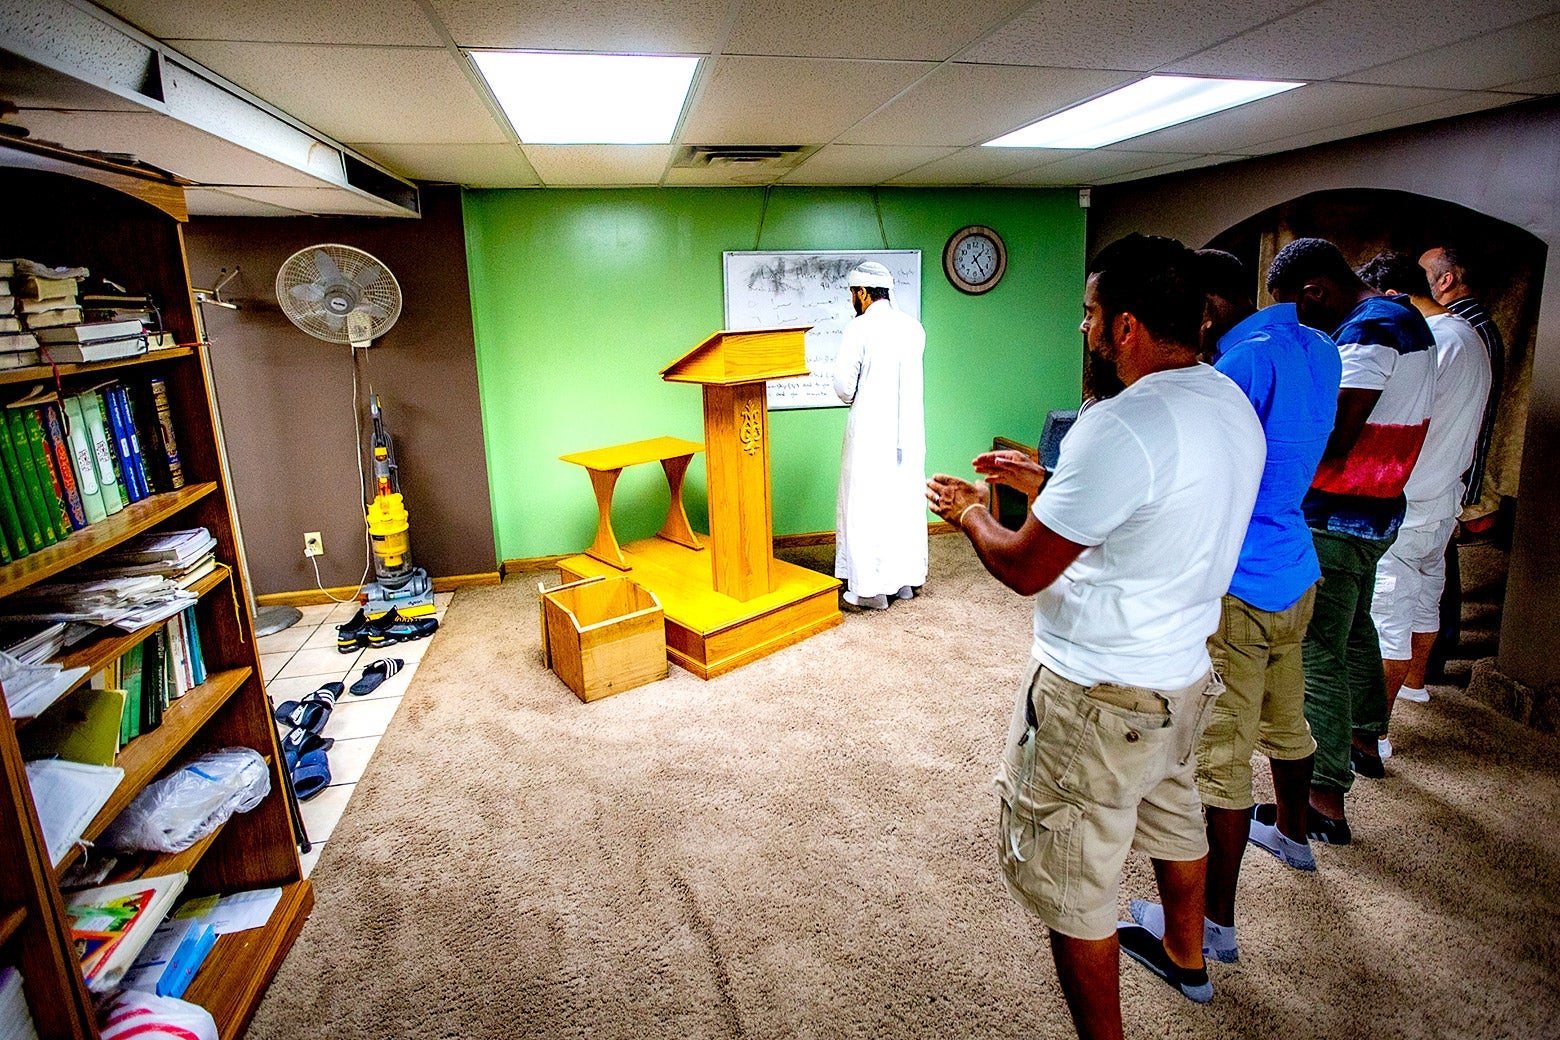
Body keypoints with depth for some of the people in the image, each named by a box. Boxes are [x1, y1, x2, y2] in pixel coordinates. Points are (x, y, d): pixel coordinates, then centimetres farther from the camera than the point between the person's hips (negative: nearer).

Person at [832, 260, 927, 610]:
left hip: (870, 429, -6)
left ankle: (871, 588, 5)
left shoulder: (860, 327, -11)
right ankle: (906, 578, 23)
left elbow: (843, 382, -12)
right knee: (906, 501, 13)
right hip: (909, 428, 6)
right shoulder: (914, 326, 7)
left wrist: (853, 398, 7)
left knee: (867, 505, 1)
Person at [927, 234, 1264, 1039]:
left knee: (1069, 882, 8)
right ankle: (1185, 956, 59)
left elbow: (1024, 568, -22)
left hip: (1099, 696, -10)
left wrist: (969, 513, -2)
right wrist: (1049, 480, 16)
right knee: (1171, 814, 33)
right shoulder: (1232, 402, 1)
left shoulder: (1122, 427, -29)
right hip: (1185, 670, 10)